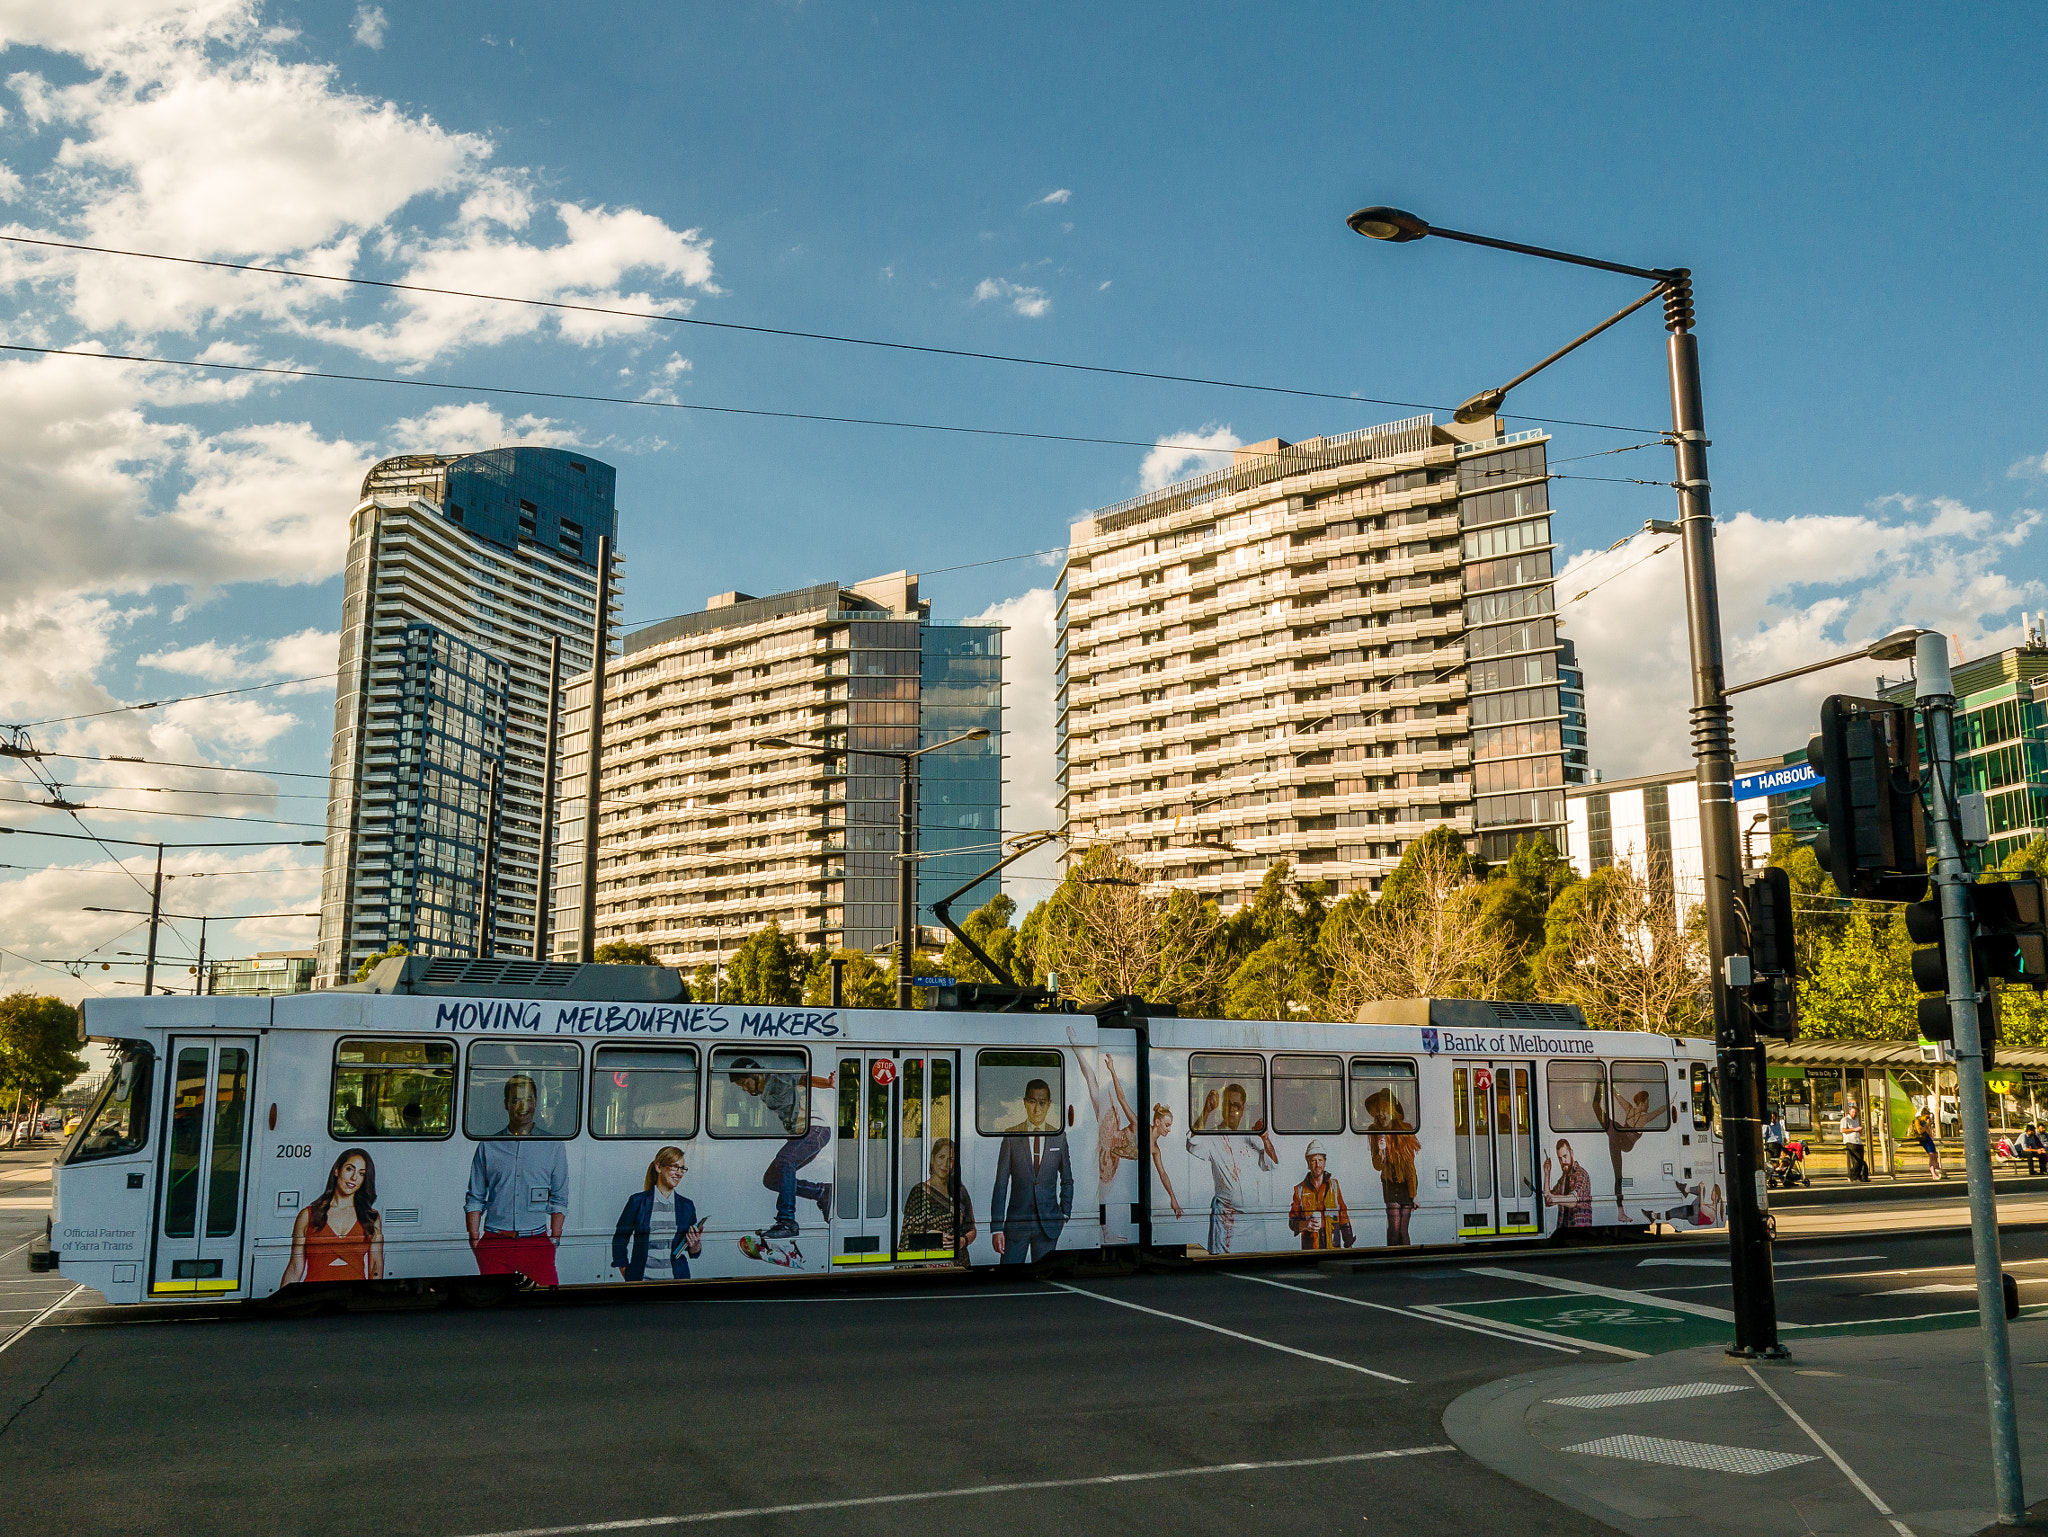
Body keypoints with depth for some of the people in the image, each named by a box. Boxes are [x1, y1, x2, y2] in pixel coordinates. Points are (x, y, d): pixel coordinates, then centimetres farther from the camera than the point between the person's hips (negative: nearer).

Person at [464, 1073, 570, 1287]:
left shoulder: (553, 1147, 9)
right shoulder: (488, 1146, 10)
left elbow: (559, 1200, 11)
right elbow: (474, 1199, 12)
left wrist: (555, 1238, 3)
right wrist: (474, 1238, 3)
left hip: (536, 1242, -1)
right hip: (495, 1243, 1)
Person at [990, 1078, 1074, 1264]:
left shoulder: (1059, 1136, 4)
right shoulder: (1011, 1136, -1)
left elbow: (1067, 1181, 15)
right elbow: (1000, 1184, -2)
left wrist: (1065, 1215, 7)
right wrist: (996, 1227, -6)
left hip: (1049, 1224, 1)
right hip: (1016, 1221, -1)